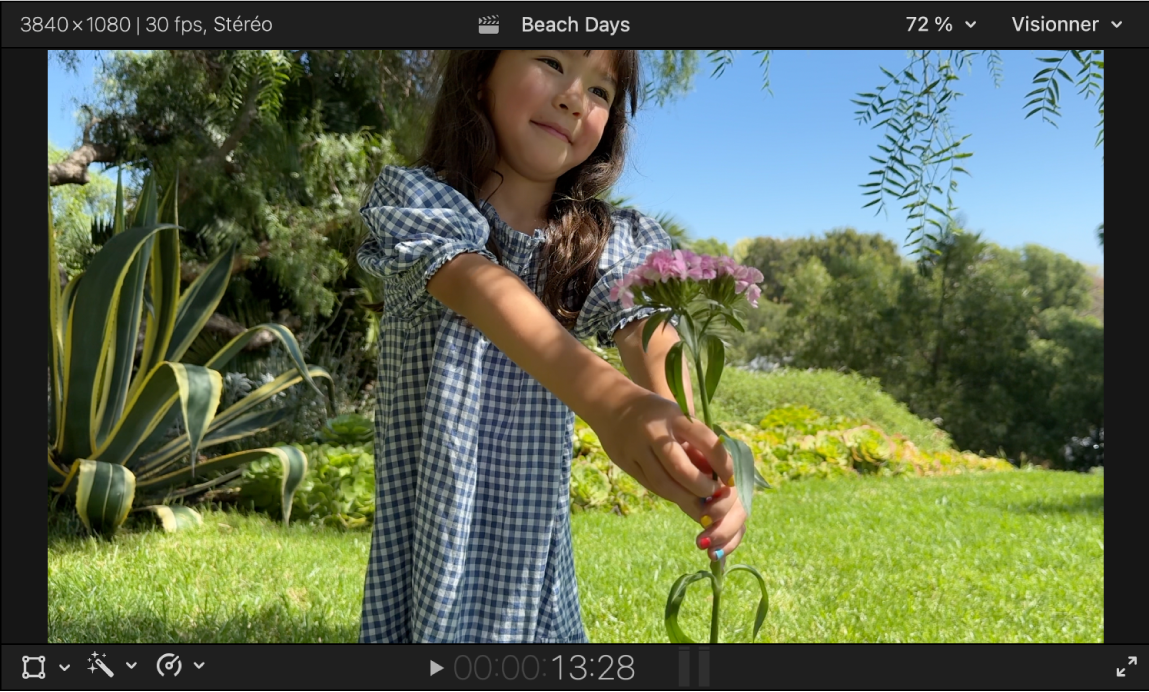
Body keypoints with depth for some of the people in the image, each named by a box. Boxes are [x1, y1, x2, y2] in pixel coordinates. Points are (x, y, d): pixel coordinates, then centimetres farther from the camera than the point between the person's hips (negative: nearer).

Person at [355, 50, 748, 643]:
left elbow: (650, 338, -14)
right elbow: (484, 290, -25)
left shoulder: (609, 243, 5)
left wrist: (697, 456, -35)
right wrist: (609, 401, -43)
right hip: (426, 550, -3)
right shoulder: (416, 197, -6)